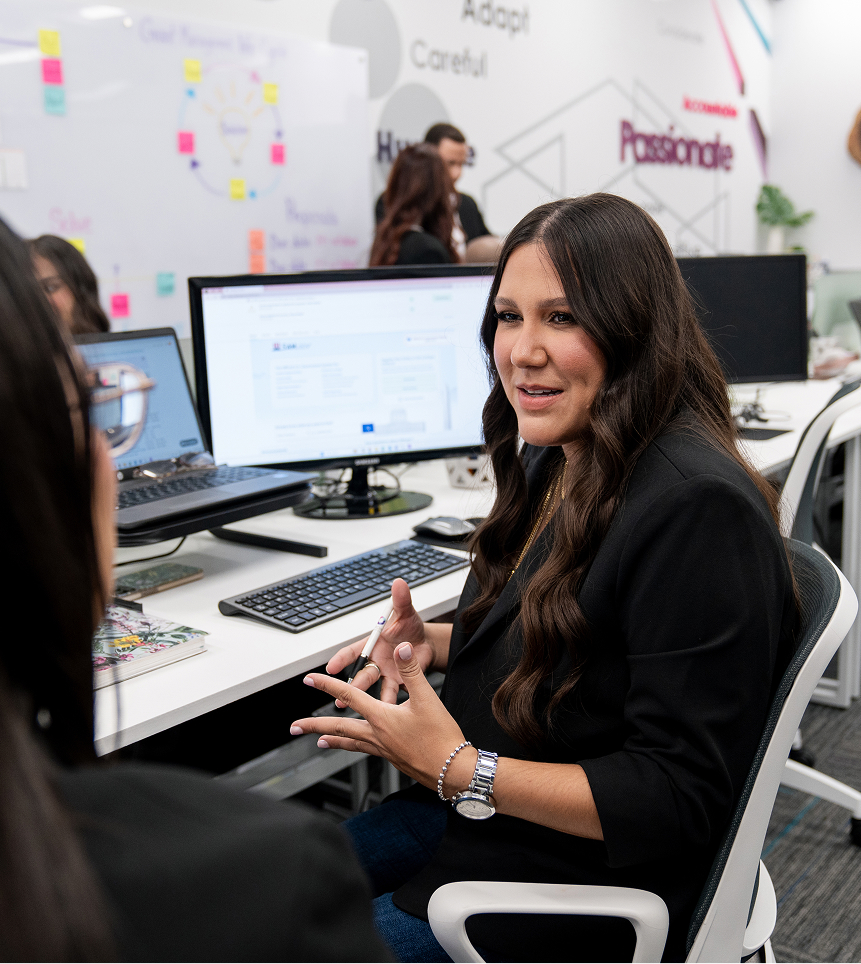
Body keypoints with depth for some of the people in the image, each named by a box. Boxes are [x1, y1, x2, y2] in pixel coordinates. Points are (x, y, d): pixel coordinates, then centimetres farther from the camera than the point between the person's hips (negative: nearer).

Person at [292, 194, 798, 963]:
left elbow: (679, 799, -26)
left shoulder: (698, 509, -28)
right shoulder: (562, 460, 1)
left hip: (584, 885, -8)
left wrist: (457, 769, -28)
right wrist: (435, 644, -1)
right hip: (482, 810, 9)